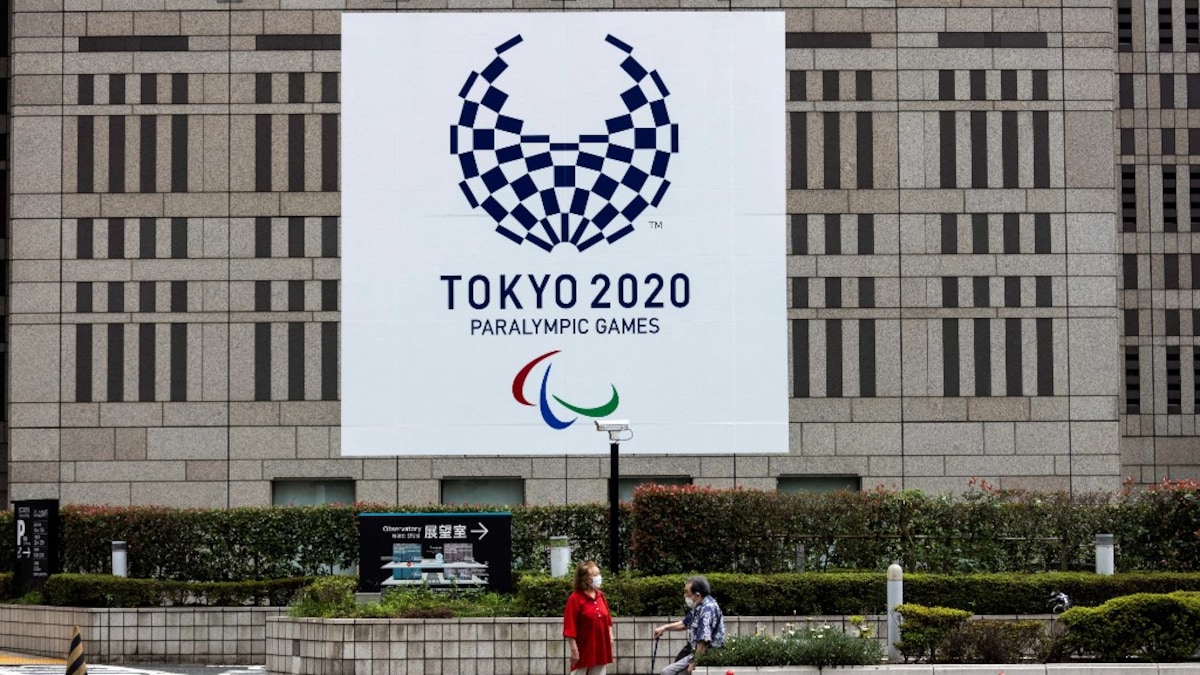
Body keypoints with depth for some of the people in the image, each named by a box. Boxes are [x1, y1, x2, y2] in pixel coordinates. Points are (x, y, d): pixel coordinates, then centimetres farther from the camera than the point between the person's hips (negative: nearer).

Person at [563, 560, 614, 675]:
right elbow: (570, 627, -16)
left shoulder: (600, 596, 8)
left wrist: (610, 637, 10)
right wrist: (574, 650, -18)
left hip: (600, 648, 7)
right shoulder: (575, 598, -13)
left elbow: (607, 618, 17)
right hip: (584, 650, -7)